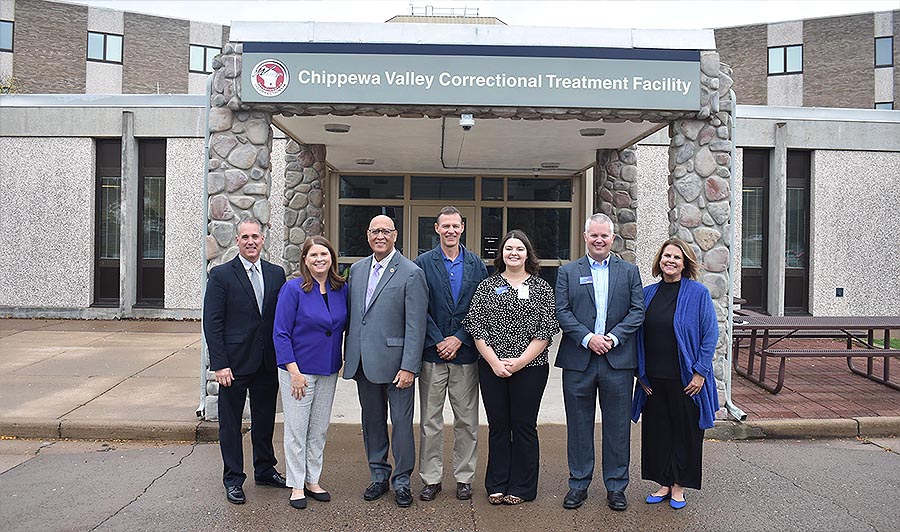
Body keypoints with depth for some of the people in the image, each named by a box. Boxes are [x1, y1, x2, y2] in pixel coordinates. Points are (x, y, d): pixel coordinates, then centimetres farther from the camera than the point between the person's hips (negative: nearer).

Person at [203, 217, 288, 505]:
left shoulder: (276, 273, 6)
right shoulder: (221, 275, -5)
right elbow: (212, 322, -8)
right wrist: (219, 364, -13)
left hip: (268, 362, 4)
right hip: (235, 363, -4)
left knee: (265, 419, 16)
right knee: (230, 422, 8)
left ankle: (265, 470, 33)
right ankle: (233, 479, 22)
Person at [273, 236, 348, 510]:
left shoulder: (341, 289, 1)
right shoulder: (293, 289, -12)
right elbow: (281, 333, -12)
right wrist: (294, 372, -17)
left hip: (329, 371, 4)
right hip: (299, 369, -4)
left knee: (319, 429, 14)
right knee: (296, 429, 6)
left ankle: (312, 480, 29)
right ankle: (297, 485, 21)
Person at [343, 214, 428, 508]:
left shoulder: (411, 273, -9)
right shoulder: (357, 269, 10)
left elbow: (415, 325, -13)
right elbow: (352, 315, 14)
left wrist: (409, 367, -17)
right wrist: (349, 355, 11)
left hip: (395, 361, -5)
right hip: (363, 361, 6)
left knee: (401, 422, 4)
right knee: (372, 421, 15)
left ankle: (402, 481, 20)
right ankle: (378, 476, 31)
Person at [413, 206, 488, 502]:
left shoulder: (476, 265, 6)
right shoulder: (423, 263, 1)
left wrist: (459, 339, -7)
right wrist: (438, 342, -10)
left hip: (465, 352, 1)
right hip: (432, 353, -1)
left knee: (467, 420, 8)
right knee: (430, 420, 6)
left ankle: (464, 477, 22)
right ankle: (431, 478, 19)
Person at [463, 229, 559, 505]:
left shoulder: (541, 288, 3)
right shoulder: (487, 286, 6)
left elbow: (546, 330, -3)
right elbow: (476, 326, 1)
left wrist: (519, 362, -11)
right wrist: (494, 362, -9)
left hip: (529, 367, -1)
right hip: (491, 367, 1)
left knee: (524, 426, 5)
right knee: (497, 425, 9)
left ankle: (521, 487, 19)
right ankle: (497, 485, 22)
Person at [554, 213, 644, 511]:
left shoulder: (629, 271, 9)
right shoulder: (568, 272, 6)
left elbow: (637, 311, 2)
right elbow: (561, 312, -1)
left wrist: (613, 338, -11)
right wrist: (587, 338, -13)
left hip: (617, 360, 1)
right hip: (578, 360, 0)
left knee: (617, 425, 8)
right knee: (579, 425, 8)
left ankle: (616, 486, 22)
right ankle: (578, 484, 22)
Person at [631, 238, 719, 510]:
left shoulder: (697, 293, -6)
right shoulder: (648, 293, 5)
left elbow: (710, 334, -7)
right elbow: (639, 335, 9)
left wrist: (700, 372, -12)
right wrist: (641, 373, 4)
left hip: (685, 379, -3)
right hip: (653, 379, 4)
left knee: (685, 430, 8)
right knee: (657, 429, 11)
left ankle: (678, 487, 24)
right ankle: (663, 484, 26)